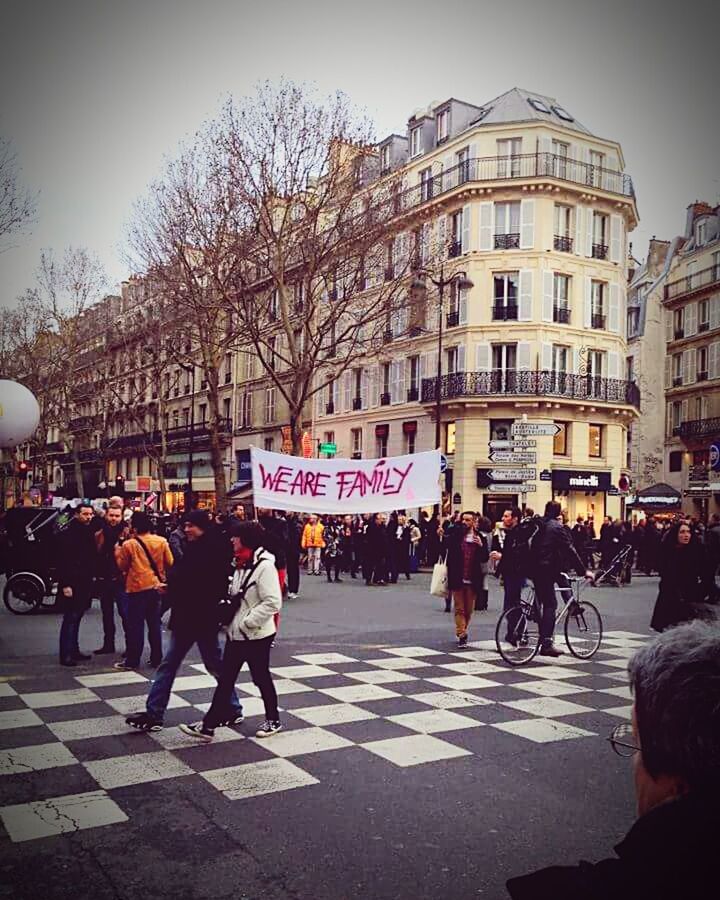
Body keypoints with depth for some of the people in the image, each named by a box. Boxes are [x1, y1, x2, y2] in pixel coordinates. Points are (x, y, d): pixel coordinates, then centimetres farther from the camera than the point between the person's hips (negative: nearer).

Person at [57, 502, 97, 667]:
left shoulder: (89, 533, 11)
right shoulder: (68, 534, -12)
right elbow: (62, 561, -16)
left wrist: (91, 578, 11)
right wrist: (65, 584, -20)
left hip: (85, 583, 8)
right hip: (72, 584, -8)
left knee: (76, 617, 14)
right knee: (70, 618, -5)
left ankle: (74, 651, 22)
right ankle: (65, 655, -1)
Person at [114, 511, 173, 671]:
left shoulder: (128, 544, -10)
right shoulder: (162, 542, -2)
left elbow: (122, 566, 0)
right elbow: (169, 563, 4)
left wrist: (118, 551, 13)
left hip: (137, 588, -4)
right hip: (156, 587, 4)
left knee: (135, 625, 2)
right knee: (154, 624, 12)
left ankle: (132, 660, 5)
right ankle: (156, 659, 15)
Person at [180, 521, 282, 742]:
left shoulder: (264, 565, -19)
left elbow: (272, 603, -24)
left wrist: (247, 621, -22)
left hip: (256, 635, -8)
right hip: (236, 633, 8)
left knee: (261, 678, 9)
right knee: (225, 679, 8)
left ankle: (273, 720, 28)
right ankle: (208, 726, 10)